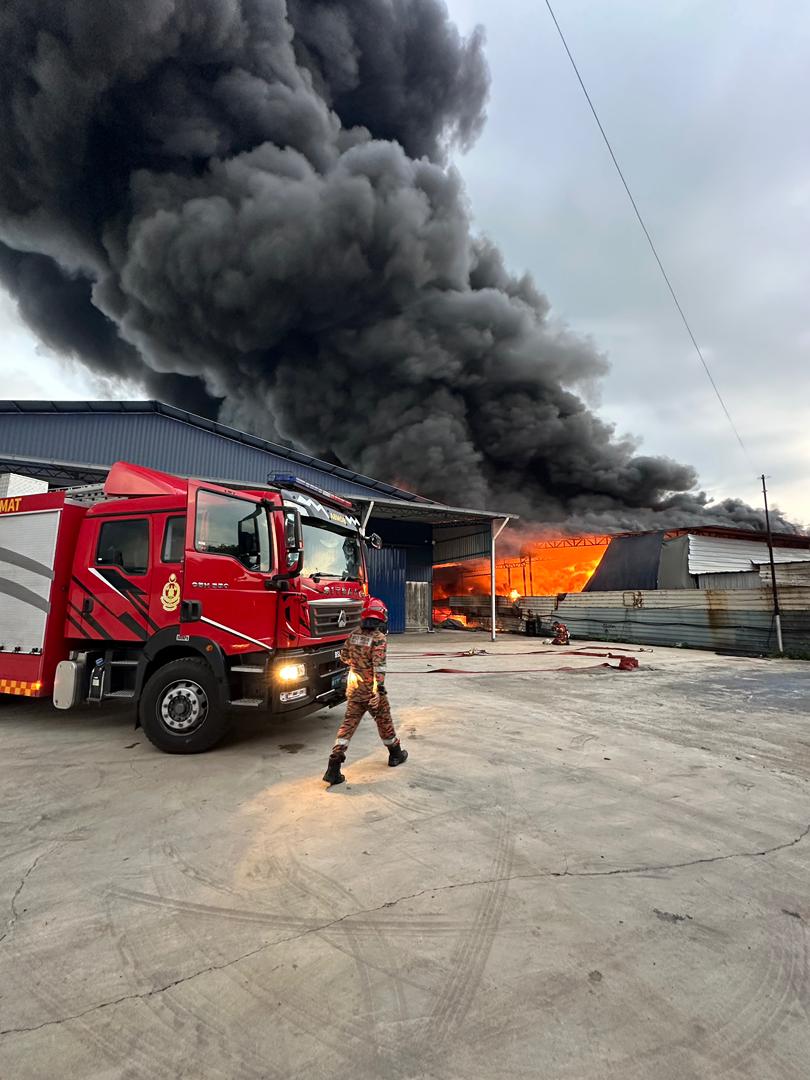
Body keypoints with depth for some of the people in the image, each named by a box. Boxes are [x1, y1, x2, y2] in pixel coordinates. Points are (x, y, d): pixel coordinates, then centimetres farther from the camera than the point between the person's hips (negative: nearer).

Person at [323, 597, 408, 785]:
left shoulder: (354, 634, 2)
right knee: (384, 722, 15)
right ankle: (395, 754, 36)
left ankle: (333, 768, -2)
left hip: (354, 689, 5)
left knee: (348, 724, 6)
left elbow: (344, 656, 13)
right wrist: (379, 691, -26)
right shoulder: (379, 638, -17)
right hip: (372, 690, -5)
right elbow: (379, 666, -25)